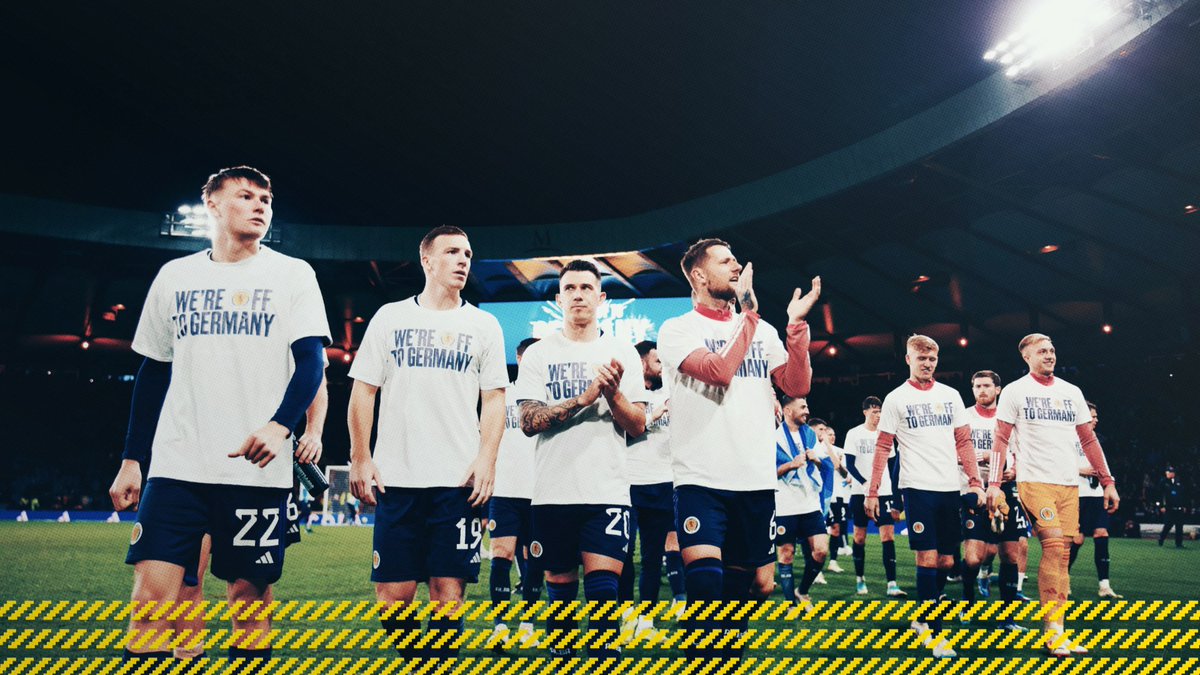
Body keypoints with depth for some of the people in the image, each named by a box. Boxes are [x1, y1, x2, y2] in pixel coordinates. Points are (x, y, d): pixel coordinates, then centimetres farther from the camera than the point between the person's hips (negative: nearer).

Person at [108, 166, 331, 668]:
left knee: (250, 594, 3)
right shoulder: (175, 276, 12)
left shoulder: (293, 274, 3)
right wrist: (131, 459, 13)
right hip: (176, 466, 2)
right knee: (152, 591, -6)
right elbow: (153, 373, 16)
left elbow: (311, 360, -5)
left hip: (257, 469, -2)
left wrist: (280, 425, -23)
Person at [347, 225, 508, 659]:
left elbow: (494, 399, 6)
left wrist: (486, 458, -8)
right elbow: (363, 391, 8)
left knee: (448, 589, -1)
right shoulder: (390, 317, 10)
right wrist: (360, 458, -1)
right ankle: (417, 656, 24)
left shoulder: (483, 325, 10)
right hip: (396, 477, 1)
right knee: (392, 593, 1)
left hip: (459, 481, 0)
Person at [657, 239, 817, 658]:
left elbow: (797, 387, 4)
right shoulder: (677, 330, -2)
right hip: (701, 481, -5)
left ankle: (727, 654, 32)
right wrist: (749, 314, -14)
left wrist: (796, 325, -6)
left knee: (756, 582, 12)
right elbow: (719, 371, -19)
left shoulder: (763, 331, 14)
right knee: (704, 580, -20)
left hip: (757, 482, 5)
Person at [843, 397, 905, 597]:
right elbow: (849, 465, -5)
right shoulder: (854, 434, -1)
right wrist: (865, 483, -20)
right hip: (859, 492, -2)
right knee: (860, 537, 6)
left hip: (884, 492, 2)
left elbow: (893, 464, 15)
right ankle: (860, 579, 20)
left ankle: (892, 584, -10)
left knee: (888, 536, -8)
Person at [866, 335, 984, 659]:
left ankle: (923, 619, 27)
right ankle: (935, 634, 0)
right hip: (918, 487, -4)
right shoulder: (896, 399, 1)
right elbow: (883, 447, 0)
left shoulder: (951, 395, 12)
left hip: (950, 489, 5)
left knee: (946, 561, 8)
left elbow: (964, 441, 14)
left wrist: (975, 482, 4)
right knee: (927, 559, -7)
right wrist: (872, 492, -5)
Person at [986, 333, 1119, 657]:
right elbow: (1001, 439, -2)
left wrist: (1108, 482, 14)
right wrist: (993, 484, -11)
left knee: (1062, 552, 2)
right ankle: (1053, 630, -12)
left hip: (1069, 484, 5)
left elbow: (1088, 439, 18)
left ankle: (1056, 630, 7)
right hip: (1035, 481, -5)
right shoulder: (1014, 391, 1)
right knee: (1054, 545, -18)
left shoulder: (1072, 392, 15)